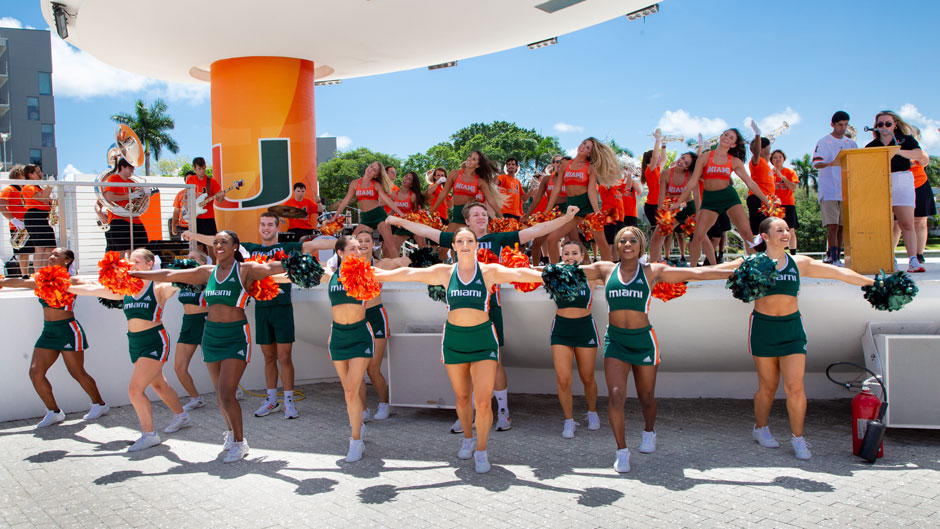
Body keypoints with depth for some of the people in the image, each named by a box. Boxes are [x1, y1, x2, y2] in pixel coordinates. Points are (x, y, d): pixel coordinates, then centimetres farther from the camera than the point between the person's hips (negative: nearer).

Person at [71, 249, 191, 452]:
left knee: (135, 389, -12)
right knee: (158, 384, 20)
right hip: (134, 343, 7)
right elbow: (93, 289, 10)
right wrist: (65, 287, 7)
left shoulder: (158, 288, -10)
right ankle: (181, 415, 42)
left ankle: (149, 434, 2)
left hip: (154, 342, -7)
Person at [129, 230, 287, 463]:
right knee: (220, 393, 12)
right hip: (211, 335, 5)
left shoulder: (245, 270, -5)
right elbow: (170, 275, 13)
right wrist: (135, 273, 15)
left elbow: (271, 268, -22)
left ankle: (239, 442, 8)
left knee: (226, 393, -11)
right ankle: (231, 431, 35)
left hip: (236, 336, -5)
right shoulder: (208, 272, 9)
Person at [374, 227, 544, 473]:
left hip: (483, 339, -2)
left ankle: (481, 451, 12)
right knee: (462, 397, 14)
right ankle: (467, 439, 38)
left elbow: (519, 273, -13)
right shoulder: (445, 272, 3)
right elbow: (409, 273, 2)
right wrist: (377, 275, -4)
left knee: (483, 402, -8)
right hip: (453, 339, 2)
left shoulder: (489, 271, -2)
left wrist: (546, 276, -28)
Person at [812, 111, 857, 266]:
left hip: (847, 191, 5)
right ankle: (834, 259, -11)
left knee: (842, 227, 6)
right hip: (829, 191, -5)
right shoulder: (823, 142, 1)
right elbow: (816, 163, -11)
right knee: (833, 226, -11)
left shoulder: (851, 144, 16)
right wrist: (831, 163, -31)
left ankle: (837, 256, 14)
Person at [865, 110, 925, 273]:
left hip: (902, 182, -2)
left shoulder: (905, 139, 12)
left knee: (907, 224, -11)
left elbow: (919, 154, -4)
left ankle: (913, 260, -16)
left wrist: (898, 151, -17)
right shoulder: (872, 145, 17)